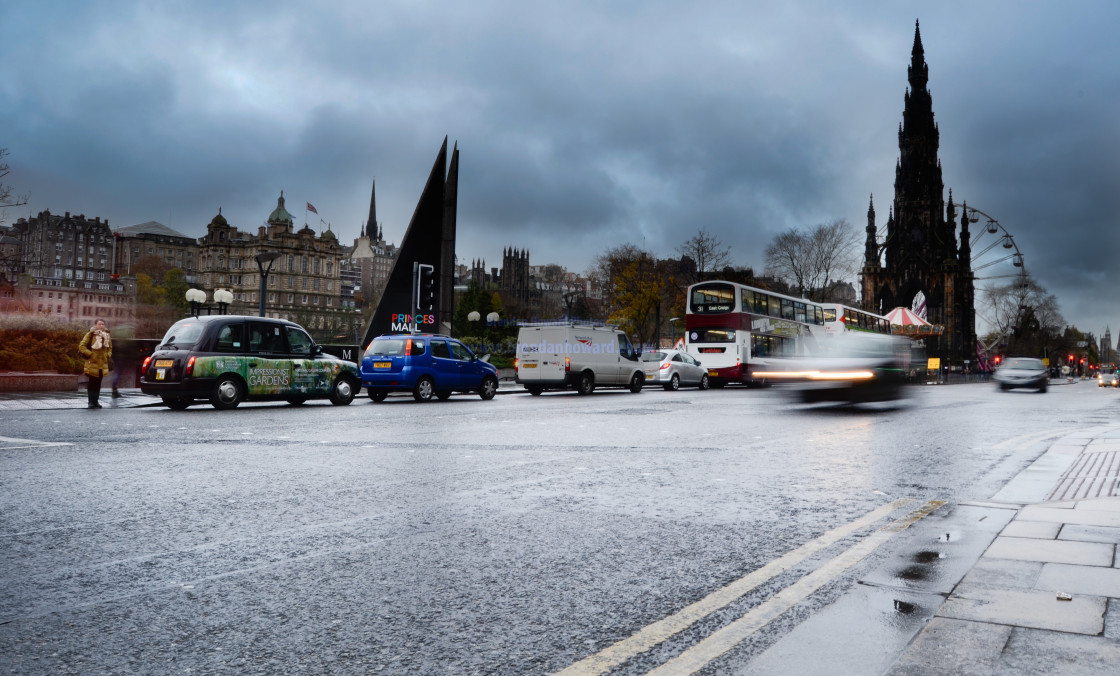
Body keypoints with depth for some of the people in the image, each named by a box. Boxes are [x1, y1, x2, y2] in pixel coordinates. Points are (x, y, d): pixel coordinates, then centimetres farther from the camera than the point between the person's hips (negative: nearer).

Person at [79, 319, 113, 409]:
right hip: (92, 363, -5)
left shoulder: (106, 335, 11)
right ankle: (91, 402, 2)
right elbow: (82, 346, -7)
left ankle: (95, 402, 14)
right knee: (92, 384, -3)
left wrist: (108, 355, 10)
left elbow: (110, 347, 26)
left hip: (103, 364, 5)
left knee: (98, 384, 8)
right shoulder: (90, 334, -6)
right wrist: (89, 354, -13)